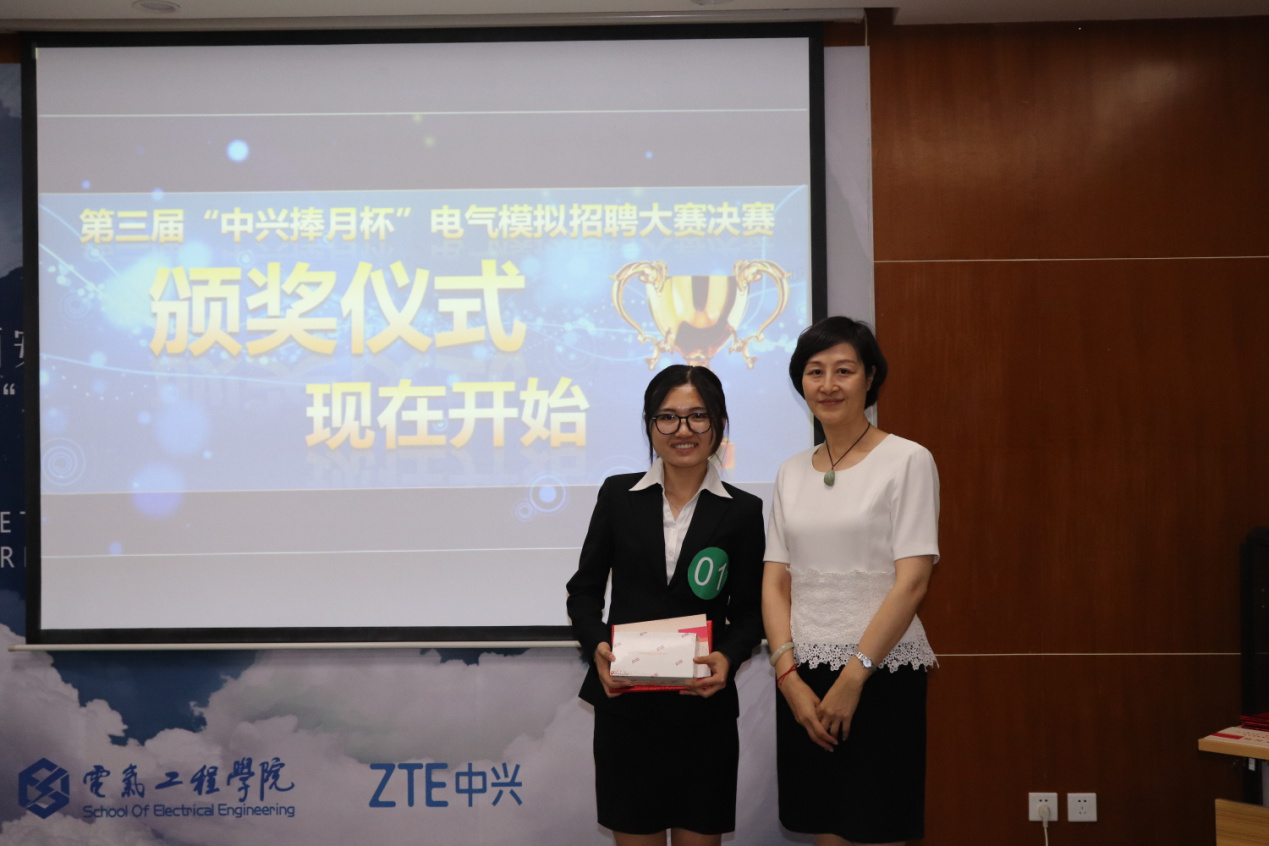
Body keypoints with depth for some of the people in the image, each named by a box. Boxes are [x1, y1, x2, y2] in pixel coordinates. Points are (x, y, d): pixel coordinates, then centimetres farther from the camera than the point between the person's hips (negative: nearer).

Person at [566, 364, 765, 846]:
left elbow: (749, 610, 3)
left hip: (704, 704, 0)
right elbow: (584, 589, 7)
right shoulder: (618, 495, 2)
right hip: (625, 704, 1)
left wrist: (729, 657, -16)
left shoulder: (742, 511, 0)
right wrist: (596, 645, -11)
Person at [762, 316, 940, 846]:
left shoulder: (908, 460, -5)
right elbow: (775, 583, 7)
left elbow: (912, 581, -11)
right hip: (803, 677, 4)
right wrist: (789, 676, -5)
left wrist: (853, 676, -13)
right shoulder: (792, 472, 10)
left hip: (882, 675, -4)